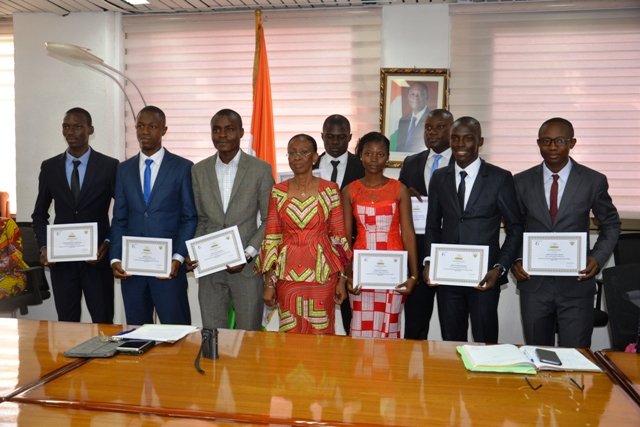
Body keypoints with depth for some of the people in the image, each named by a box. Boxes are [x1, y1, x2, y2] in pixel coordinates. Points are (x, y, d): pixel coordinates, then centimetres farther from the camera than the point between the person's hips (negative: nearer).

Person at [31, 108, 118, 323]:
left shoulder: (110, 166, -3)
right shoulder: (49, 167, 6)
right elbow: (39, 213, 13)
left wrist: (108, 243, -11)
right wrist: (43, 247, 0)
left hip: (97, 258, -2)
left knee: (103, 323, 6)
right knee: (66, 323, 10)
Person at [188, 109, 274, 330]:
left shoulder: (261, 169, -2)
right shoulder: (199, 170, 8)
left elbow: (269, 220, -2)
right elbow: (200, 219, 13)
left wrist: (248, 254, -12)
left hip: (247, 266, -3)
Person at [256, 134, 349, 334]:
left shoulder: (330, 190, -1)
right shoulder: (278, 191, 2)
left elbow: (338, 235, 1)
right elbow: (271, 237, 2)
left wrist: (342, 279, -1)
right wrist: (269, 282, -1)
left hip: (322, 274, -1)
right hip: (288, 275, 1)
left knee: (321, 332, 6)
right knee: (291, 333, 8)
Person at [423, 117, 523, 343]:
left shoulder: (500, 178, -2)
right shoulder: (439, 178, 8)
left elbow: (515, 228, 0)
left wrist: (499, 268, -11)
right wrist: (428, 262, -2)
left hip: (484, 276, -3)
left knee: (485, 344, 5)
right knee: (451, 343, 10)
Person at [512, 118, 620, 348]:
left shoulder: (594, 181, -1)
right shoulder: (522, 182, 3)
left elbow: (611, 225, 9)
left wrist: (598, 257, -7)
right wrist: (516, 260, -5)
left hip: (576, 284, -1)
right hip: (533, 284, 2)